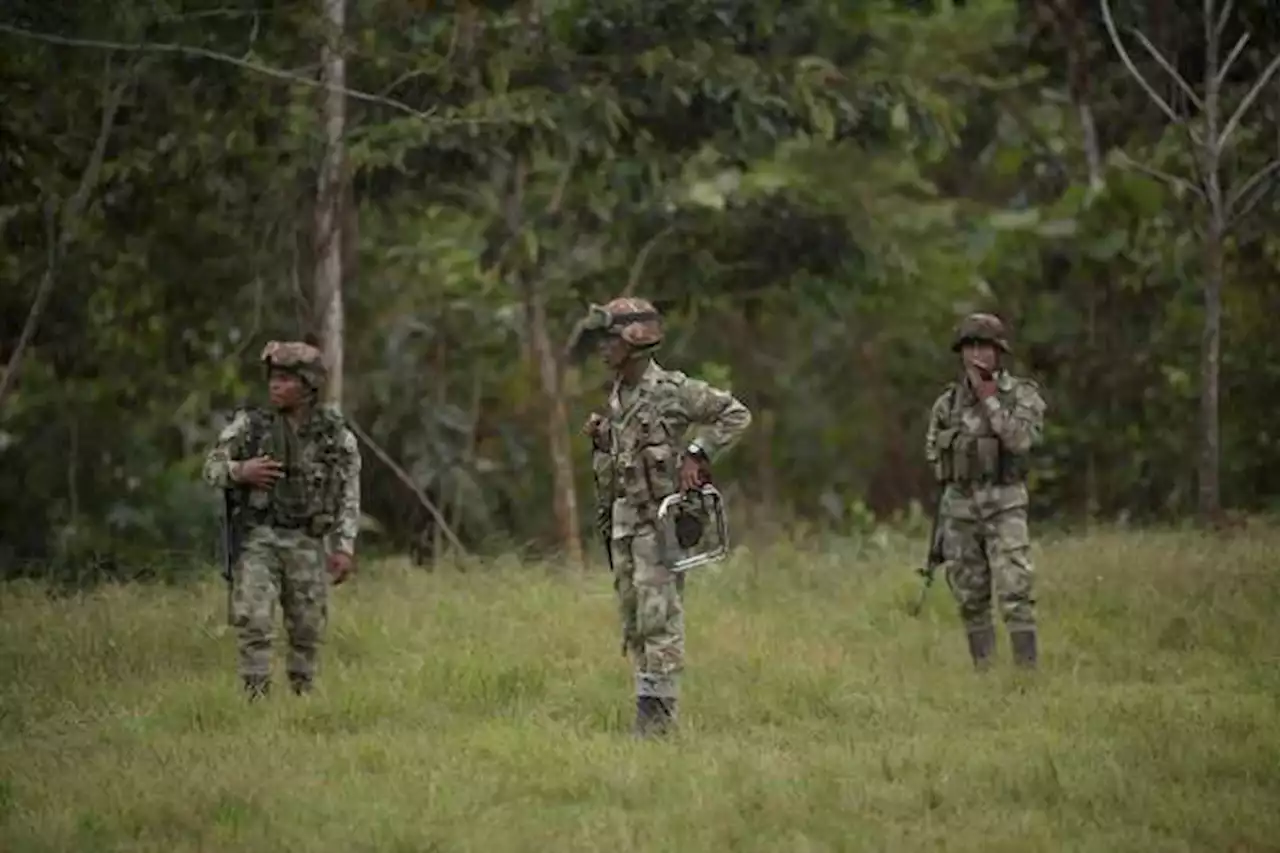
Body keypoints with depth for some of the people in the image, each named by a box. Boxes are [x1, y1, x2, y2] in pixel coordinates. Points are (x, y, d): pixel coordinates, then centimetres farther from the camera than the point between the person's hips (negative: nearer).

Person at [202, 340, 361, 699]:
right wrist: (240, 471, -17)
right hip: (257, 538, -1)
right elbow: (212, 469, 4)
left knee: (308, 629, 6)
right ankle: (258, 698, -10)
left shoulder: (335, 435, 1)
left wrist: (345, 548, -6)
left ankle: (302, 695, 20)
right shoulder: (250, 424, 0)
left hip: (306, 544, 1)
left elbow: (348, 495, 3)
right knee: (253, 622, -14)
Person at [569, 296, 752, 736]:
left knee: (659, 619, -10)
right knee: (633, 622, 8)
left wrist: (697, 454, -12)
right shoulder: (617, 396, 13)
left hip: (660, 522, -8)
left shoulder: (672, 390, -11)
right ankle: (648, 711, 13)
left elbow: (736, 415, -9)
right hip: (624, 525, 8)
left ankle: (658, 719, -10)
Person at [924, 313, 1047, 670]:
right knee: (970, 600, 7)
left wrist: (988, 398, -16)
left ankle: (1027, 670, -17)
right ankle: (983, 673, 13)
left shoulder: (1021, 394, -3)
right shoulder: (947, 403, 7)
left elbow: (1020, 439, -19)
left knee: (1014, 593, -15)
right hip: (958, 508, 4)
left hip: (1004, 506, -4)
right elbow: (933, 451, 19)